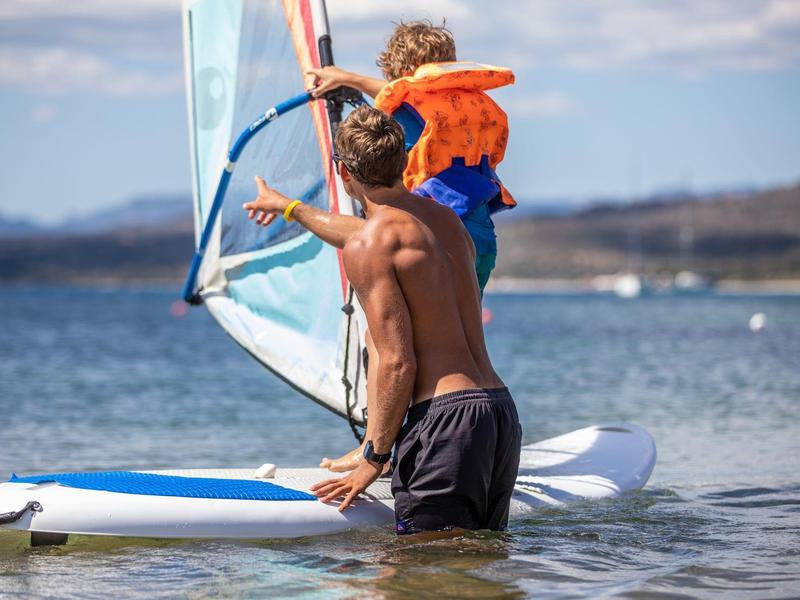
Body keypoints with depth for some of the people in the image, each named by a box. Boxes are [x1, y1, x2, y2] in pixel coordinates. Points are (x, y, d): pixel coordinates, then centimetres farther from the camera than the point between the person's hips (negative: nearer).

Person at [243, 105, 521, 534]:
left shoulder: (367, 246, -9)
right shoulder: (446, 218, 16)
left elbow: (397, 363, -14)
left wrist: (374, 458, -5)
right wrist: (292, 208, 53)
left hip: (445, 417, -8)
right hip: (501, 407, 8)